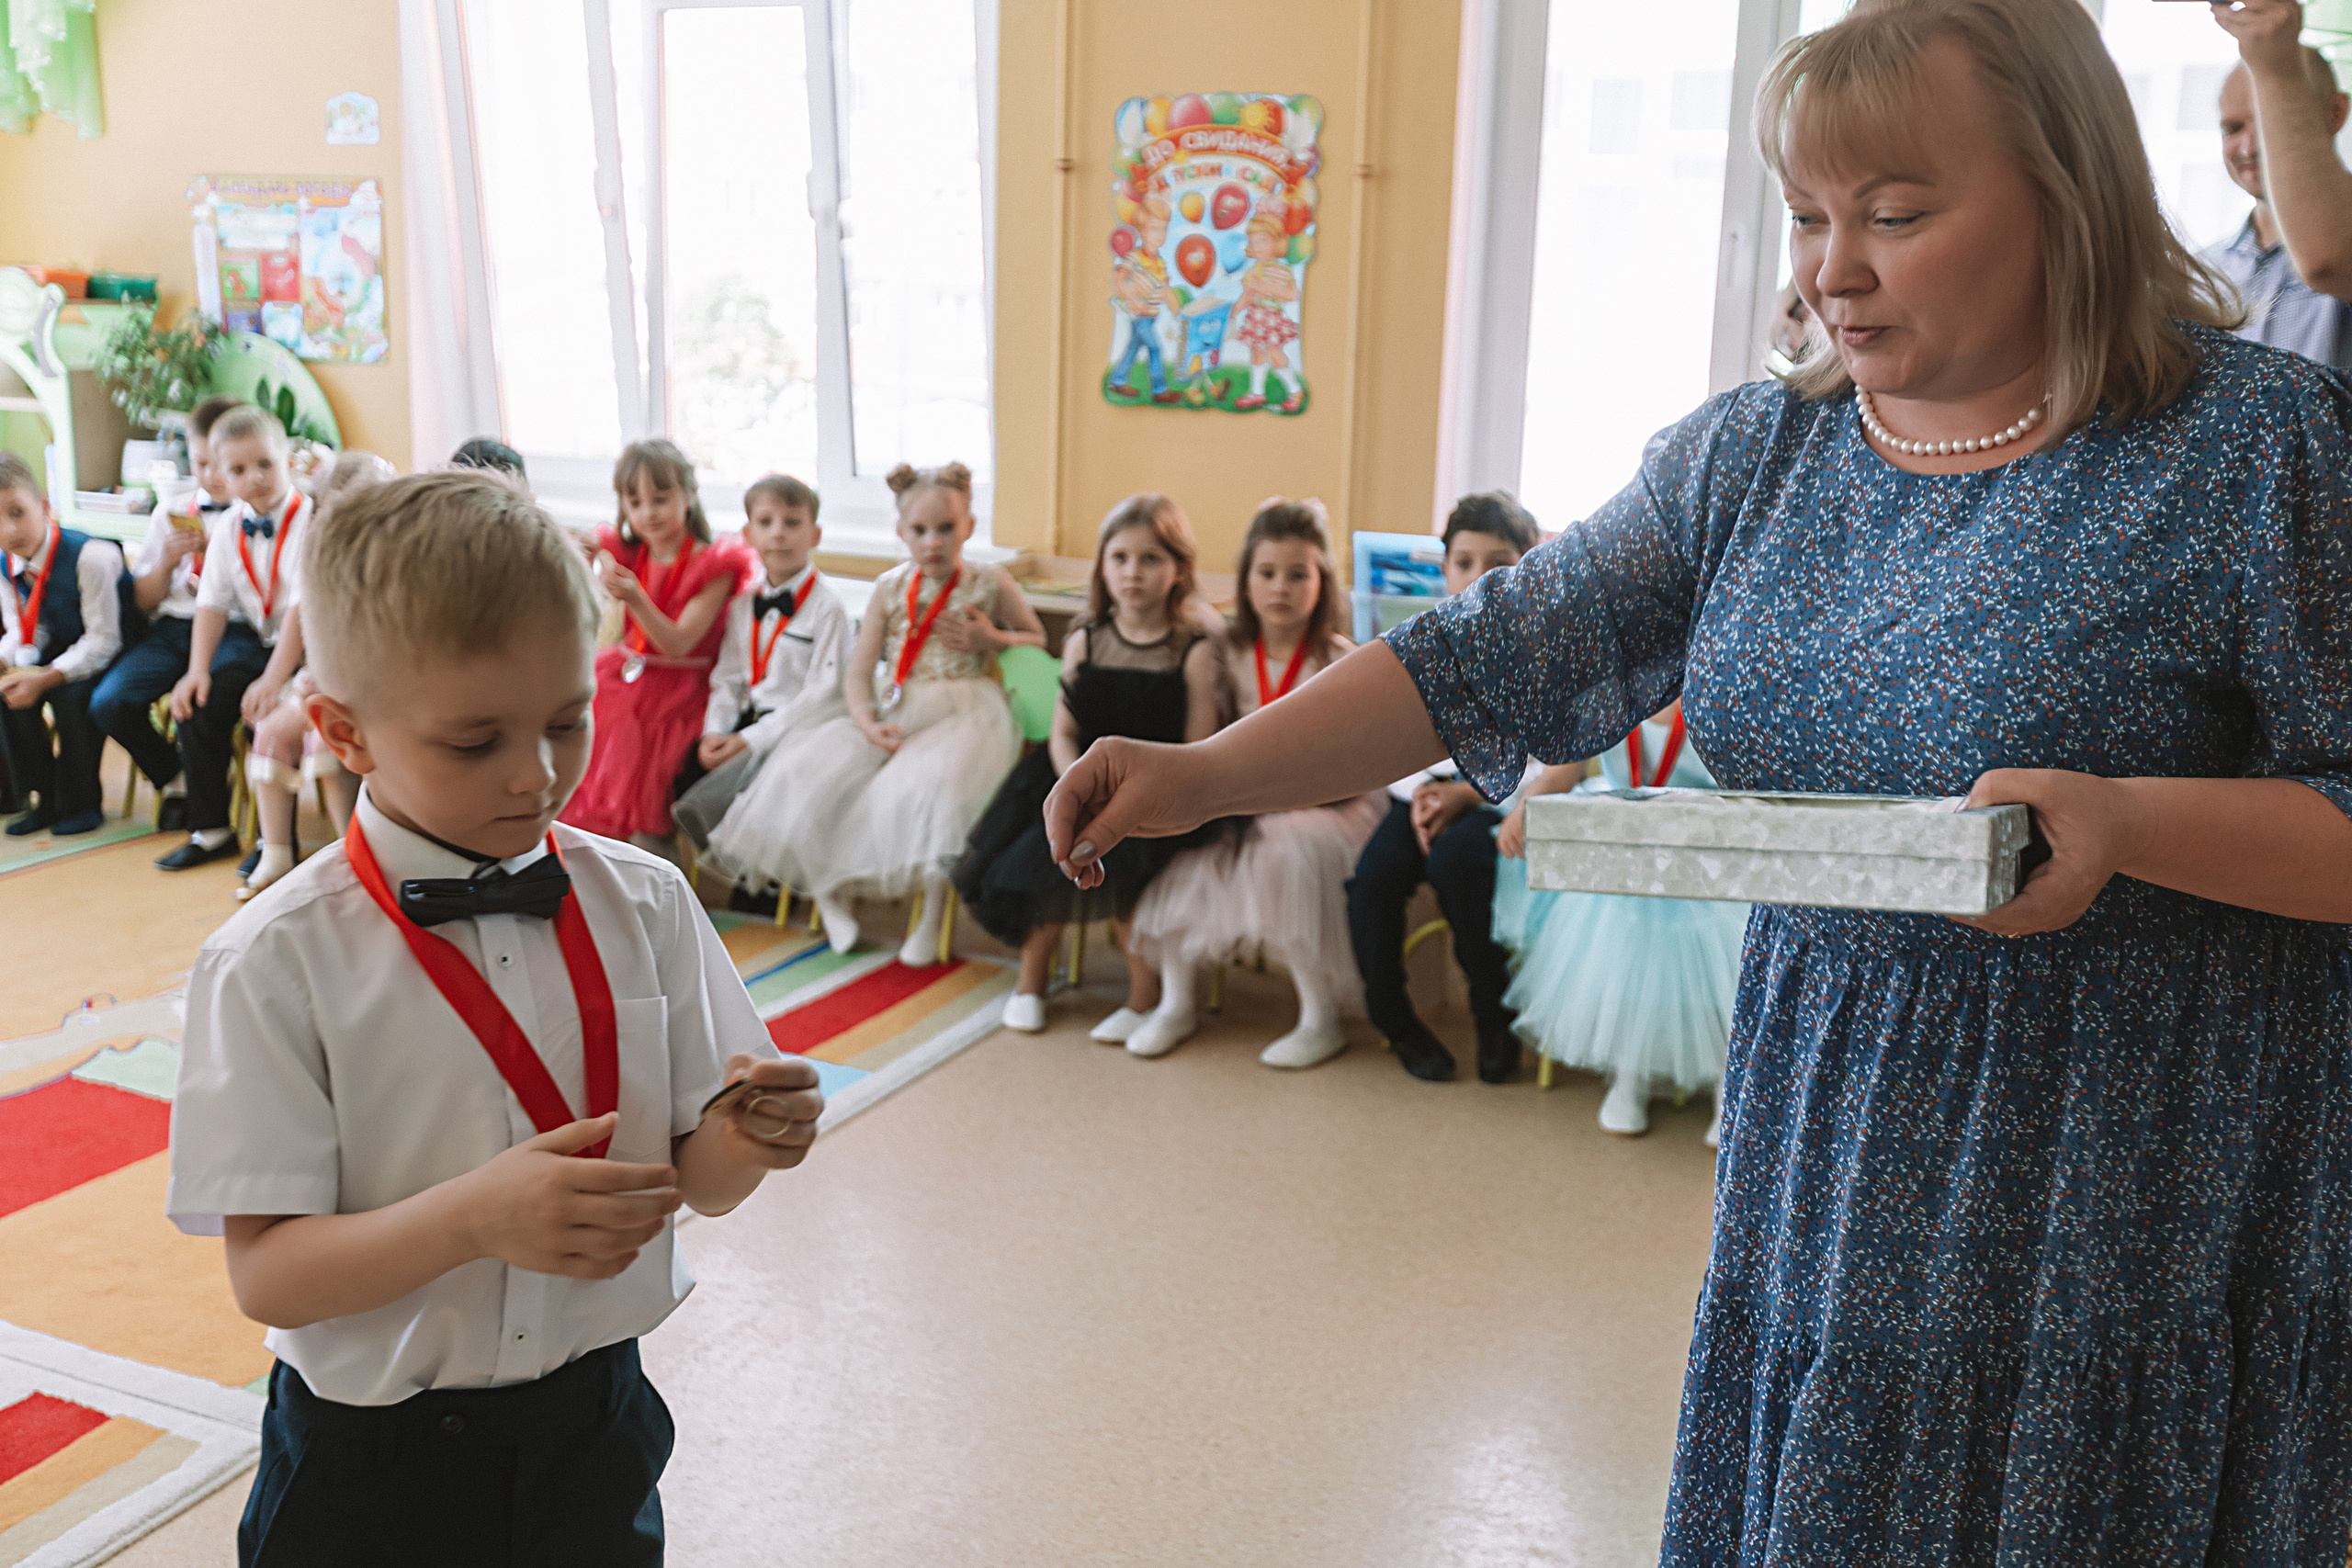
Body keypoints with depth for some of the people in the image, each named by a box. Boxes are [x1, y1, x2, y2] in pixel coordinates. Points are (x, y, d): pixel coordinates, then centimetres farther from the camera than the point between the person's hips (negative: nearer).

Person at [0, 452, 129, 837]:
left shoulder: (89, 556, -26)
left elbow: (102, 641, -25)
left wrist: (45, 678, -33)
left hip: (112, 655, -7)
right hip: (63, 651, 7)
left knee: (72, 697, -31)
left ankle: (81, 803, -10)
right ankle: (45, 798, 0)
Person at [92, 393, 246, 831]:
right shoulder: (171, 513, 19)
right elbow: (143, 601, 20)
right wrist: (167, 561, 2)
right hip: (174, 626, 5)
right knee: (109, 702, -19)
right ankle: (175, 778, 8)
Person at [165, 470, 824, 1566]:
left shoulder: (646, 906, -6)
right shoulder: (275, 963, -16)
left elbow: (695, 1185, -1)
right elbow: (265, 1275, -16)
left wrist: (739, 1144, -23)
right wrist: (473, 1219, -32)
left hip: (592, 1428, 3)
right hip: (370, 1466, -3)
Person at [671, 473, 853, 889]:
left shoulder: (828, 608, -8)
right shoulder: (744, 603, 13)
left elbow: (823, 692, -14)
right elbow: (727, 679, 12)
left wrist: (752, 739, -18)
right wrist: (714, 732, -7)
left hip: (798, 728, -6)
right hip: (747, 721, 6)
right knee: (685, 770, -14)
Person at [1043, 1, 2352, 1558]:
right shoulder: (1750, 455, 2)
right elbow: (1500, 655, -5)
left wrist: (2125, 820, -28)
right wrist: (1208, 772, -16)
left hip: (2134, 1194, -4)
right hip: (1816, 1156, 4)